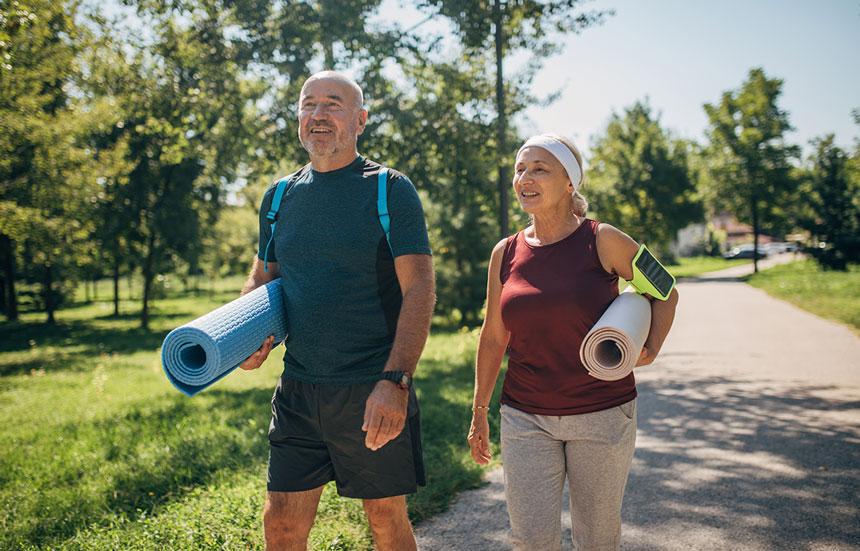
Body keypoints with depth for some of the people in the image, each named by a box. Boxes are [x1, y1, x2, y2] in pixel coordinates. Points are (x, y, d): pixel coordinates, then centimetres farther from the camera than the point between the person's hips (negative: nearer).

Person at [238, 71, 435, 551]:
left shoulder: (390, 190, -6)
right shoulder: (280, 197, 9)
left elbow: (420, 289, -13)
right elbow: (261, 281, 20)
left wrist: (395, 382, -24)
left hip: (373, 391, -4)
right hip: (298, 390, 4)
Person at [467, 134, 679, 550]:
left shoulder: (602, 241, -7)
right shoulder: (505, 253, 2)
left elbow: (664, 291, 6)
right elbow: (493, 337, 10)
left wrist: (651, 349, -11)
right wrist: (479, 411, 12)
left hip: (603, 414, -2)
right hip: (526, 419, 2)